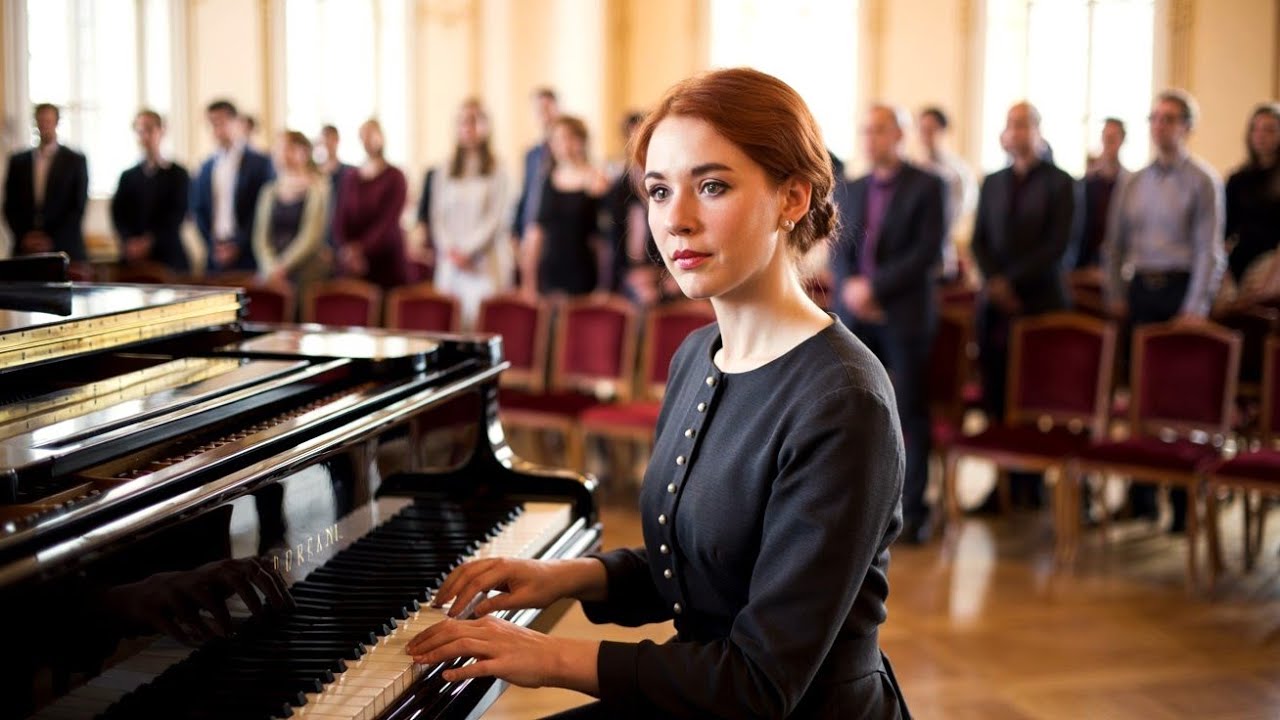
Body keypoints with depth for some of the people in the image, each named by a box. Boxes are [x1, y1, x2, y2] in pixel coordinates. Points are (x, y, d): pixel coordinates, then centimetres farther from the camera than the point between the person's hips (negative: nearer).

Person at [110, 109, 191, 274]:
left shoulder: (178, 174, 5)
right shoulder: (128, 176, 15)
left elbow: (177, 214, -4)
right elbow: (118, 214, 6)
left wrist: (150, 241, -15)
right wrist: (130, 242, -13)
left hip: (168, 256, -2)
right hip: (133, 259, 2)